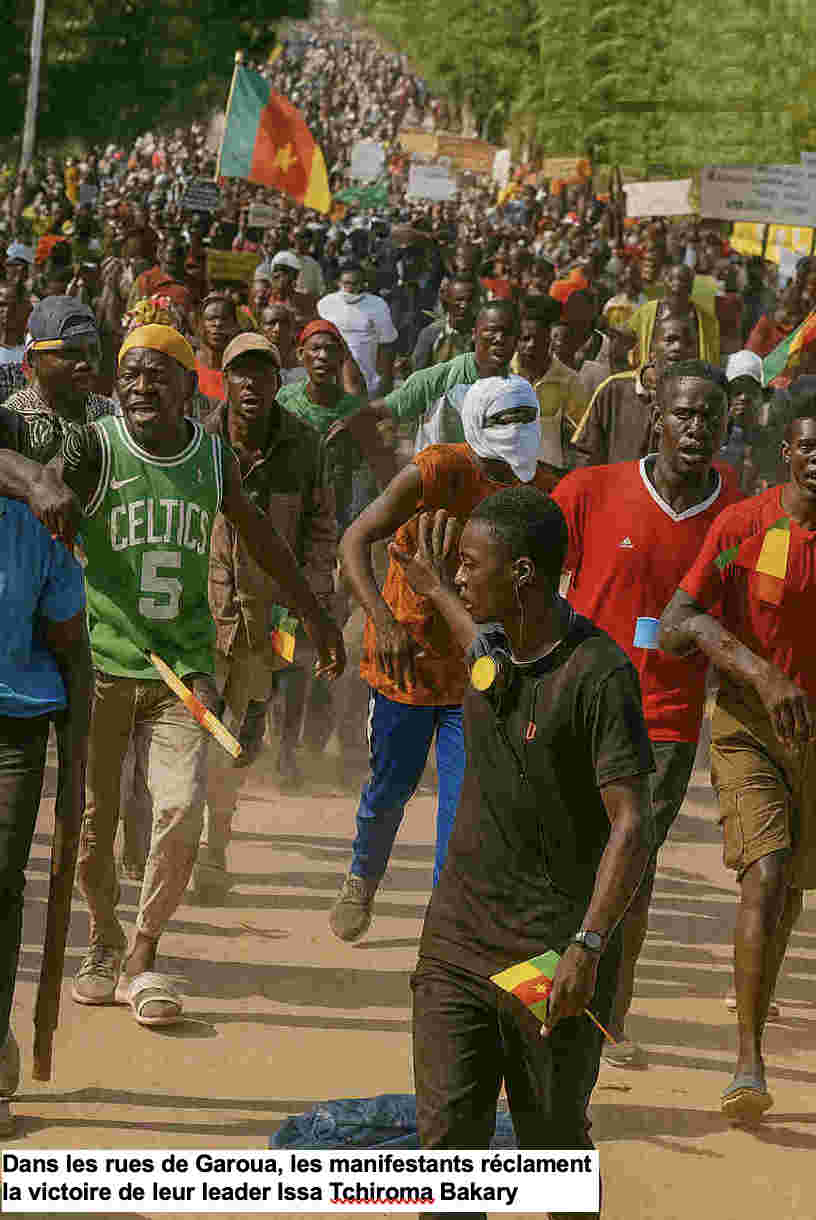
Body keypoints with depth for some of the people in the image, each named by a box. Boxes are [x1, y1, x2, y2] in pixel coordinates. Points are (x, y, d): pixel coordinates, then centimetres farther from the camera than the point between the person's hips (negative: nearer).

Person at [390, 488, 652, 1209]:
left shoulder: (600, 674, -18)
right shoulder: (492, 639, 5)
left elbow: (631, 825, -20)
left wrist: (587, 947, -29)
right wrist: (434, 590, 47)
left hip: (555, 956, -6)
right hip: (458, 933, 6)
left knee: (554, 1143, 7)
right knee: (448, 1129, -2)